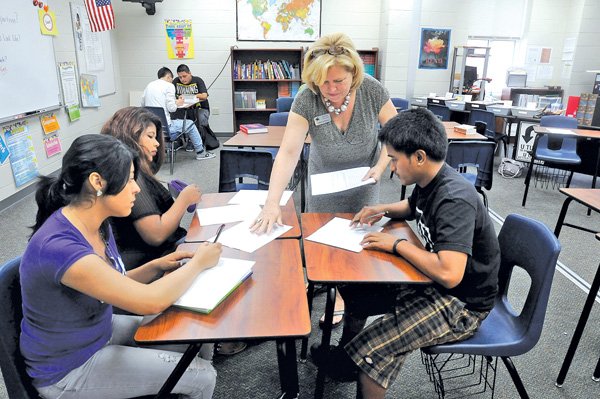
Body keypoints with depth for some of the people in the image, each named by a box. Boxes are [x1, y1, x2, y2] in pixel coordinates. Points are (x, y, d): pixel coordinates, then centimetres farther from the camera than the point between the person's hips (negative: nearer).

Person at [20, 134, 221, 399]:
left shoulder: (98, 225, -6)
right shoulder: (58, 246, -33)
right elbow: (150, 301, -32)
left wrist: (156, 266, -10)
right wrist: (198, 263, -17)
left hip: (102, 330, 8)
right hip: (69, 368, -7)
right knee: (202, 376, -7)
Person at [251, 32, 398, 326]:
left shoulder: (372, 91, -22)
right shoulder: (306, 100, -25)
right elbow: (289, 152, -33)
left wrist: (381, 166, -21)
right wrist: (272, 203, -42)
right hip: (324, 177, 0)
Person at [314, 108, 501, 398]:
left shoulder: (455, 200, -30)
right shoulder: (429, 183, -2)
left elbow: (449, 274, -40)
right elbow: (413, 207, 23)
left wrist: (397, 244, -27)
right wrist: (383, 210, 2)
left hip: (462, 304, -9)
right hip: (433, 282, 9)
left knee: (372, 350, -23)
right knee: (353, 293, 14)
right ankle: (344, 358, 36)